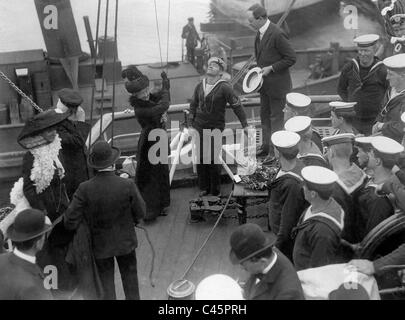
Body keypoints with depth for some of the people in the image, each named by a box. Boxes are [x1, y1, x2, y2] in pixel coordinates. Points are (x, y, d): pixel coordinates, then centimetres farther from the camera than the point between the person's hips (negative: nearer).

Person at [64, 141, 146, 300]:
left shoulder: (85, 189, -23)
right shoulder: (128, 185, -23)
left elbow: (70, 223, -19)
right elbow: (140, 213, -10)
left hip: (100, 244, 0)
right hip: (125, 241, 0)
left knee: (106, 285, 20)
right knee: (130, 280, 23)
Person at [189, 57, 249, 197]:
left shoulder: (224, 87, -10)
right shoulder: (200, 86, 6)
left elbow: (237, 105, -8)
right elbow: (193, 104, 18)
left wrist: (245, 125, -9)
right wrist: (191, 123, 16)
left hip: (215, 128, -5)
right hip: (199, 126, 5)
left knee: (213, 159, -3)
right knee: (200, 158, 7)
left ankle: (215, 190, 14)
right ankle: (204, 188, 22)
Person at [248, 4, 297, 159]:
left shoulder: (277, 34, -22)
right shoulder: (260, 33, 5)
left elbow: (291, 58, -20)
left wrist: (271, 68, -20)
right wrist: (260, 69, 5)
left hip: (277, 83, -9)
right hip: (264, 82, 9)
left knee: (276, 118, 1)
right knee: (265, 116, 17)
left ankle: (275, 153, 10)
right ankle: (266, 147, 31)